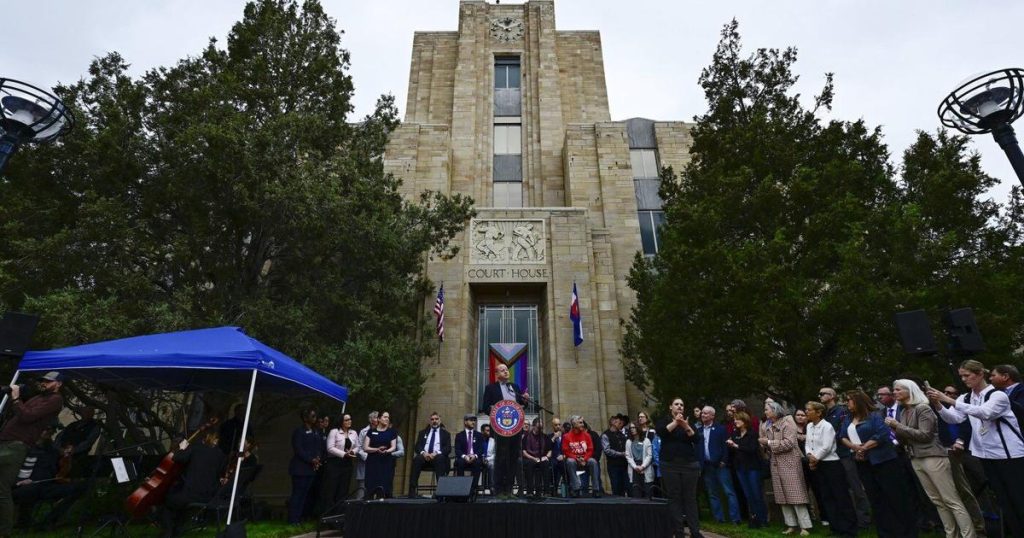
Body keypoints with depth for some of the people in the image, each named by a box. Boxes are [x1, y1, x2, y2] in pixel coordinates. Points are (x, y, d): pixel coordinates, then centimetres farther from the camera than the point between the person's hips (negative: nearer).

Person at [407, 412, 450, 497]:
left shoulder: (445, 433, 15)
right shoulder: (423, 432, 22)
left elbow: (448, 448, 2)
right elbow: (417, 446, 10)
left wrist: (436, 453, -16)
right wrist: (423, 452, -14)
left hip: (438, 457, -2)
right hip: (424, 456, 2)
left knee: (440, 458, -37)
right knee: (416, 459, -32)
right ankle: (412, 489, -32)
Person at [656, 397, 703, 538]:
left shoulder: (688, 422, 12)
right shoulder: (664, 421, 7)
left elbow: (697, 439, -2)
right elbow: (659, 432, -14)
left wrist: (686, 427, -18)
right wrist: (675, 423, -20)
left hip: (689, 464, 1)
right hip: (670, 465, -1)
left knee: (690, 498, 1)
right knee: (674, 498, -1)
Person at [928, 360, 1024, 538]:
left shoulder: (997, 395, -11)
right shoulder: (965, 399, 6)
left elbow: (984, 412, -31)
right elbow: (953, 418, -8)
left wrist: (950, 401, -38)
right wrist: (938, 404, -26)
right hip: (987, 455, 6)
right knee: (1003, 499, 11)